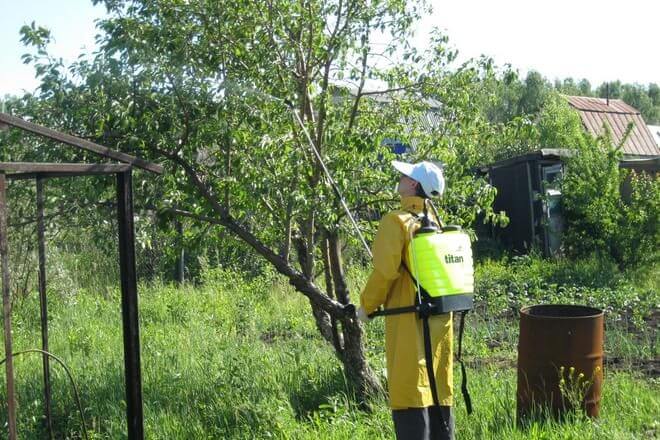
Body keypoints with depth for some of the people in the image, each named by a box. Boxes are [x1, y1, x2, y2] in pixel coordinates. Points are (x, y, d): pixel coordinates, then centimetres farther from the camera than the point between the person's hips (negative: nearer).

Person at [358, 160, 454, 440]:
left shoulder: (396, 220, -11)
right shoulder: (436, 222, 10)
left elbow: (385, 271, -17)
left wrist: (367, 305, -4)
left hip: (408, 321, -7)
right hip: (440, 320, 7)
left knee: (410, 392, -2)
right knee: (439, 389, 15)